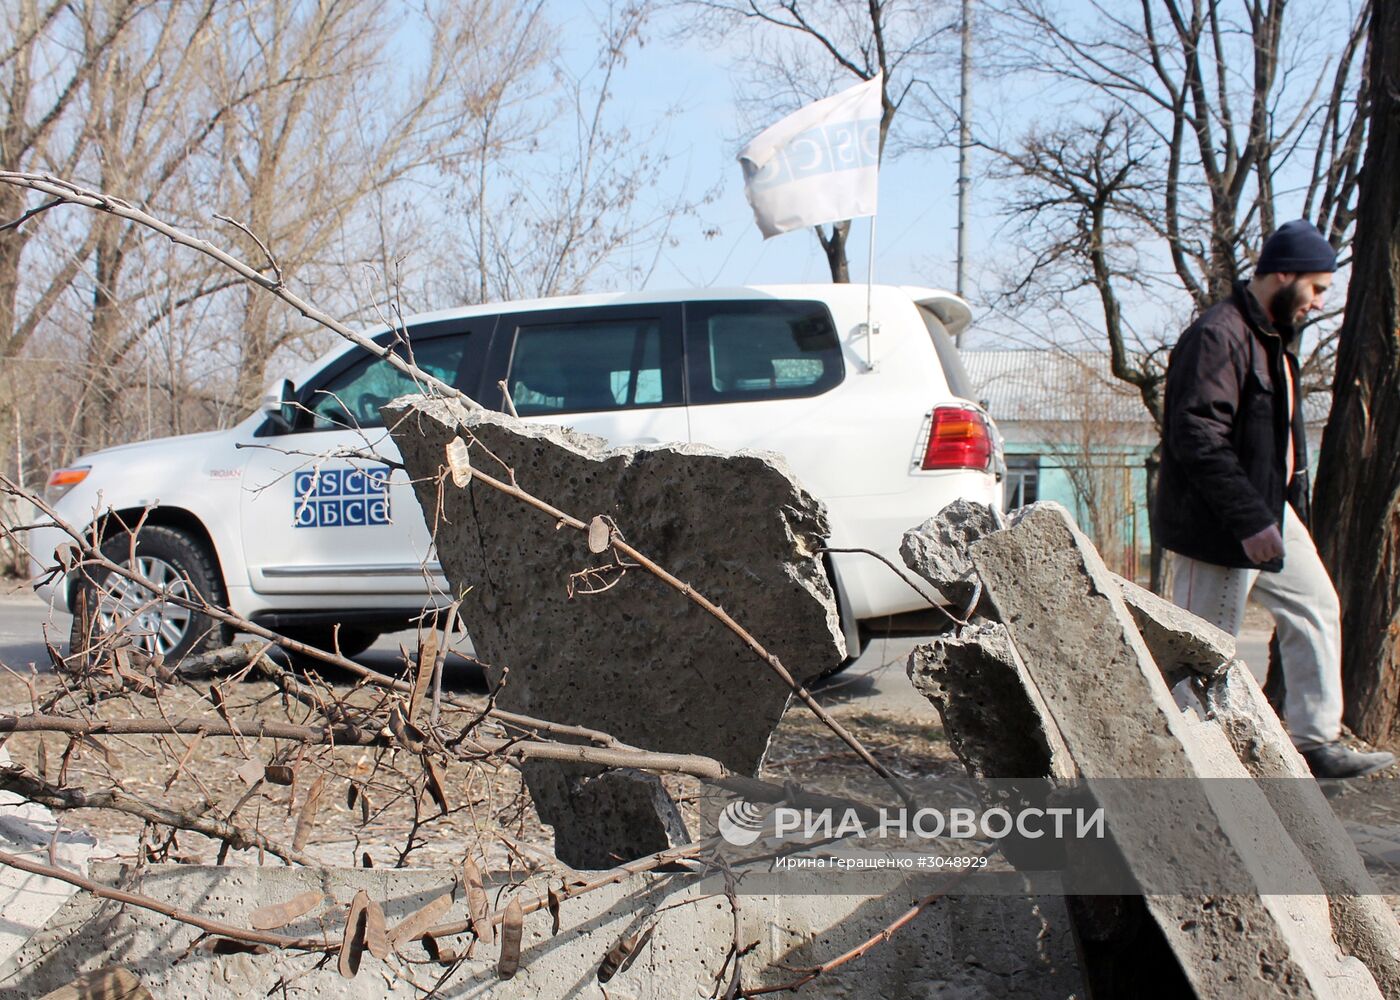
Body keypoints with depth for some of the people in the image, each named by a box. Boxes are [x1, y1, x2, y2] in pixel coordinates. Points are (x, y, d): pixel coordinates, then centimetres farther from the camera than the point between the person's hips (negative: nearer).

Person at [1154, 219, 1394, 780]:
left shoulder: (1275, 338, 15)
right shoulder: (1217, 337, -19)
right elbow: (1198, 440, -27)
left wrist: (1290, 507, 16)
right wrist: (1250, 521, -28)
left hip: (1271, 513, 10)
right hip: (1218, 524, -10)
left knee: (1318, 610, 13)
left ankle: (1315, 742, 20)